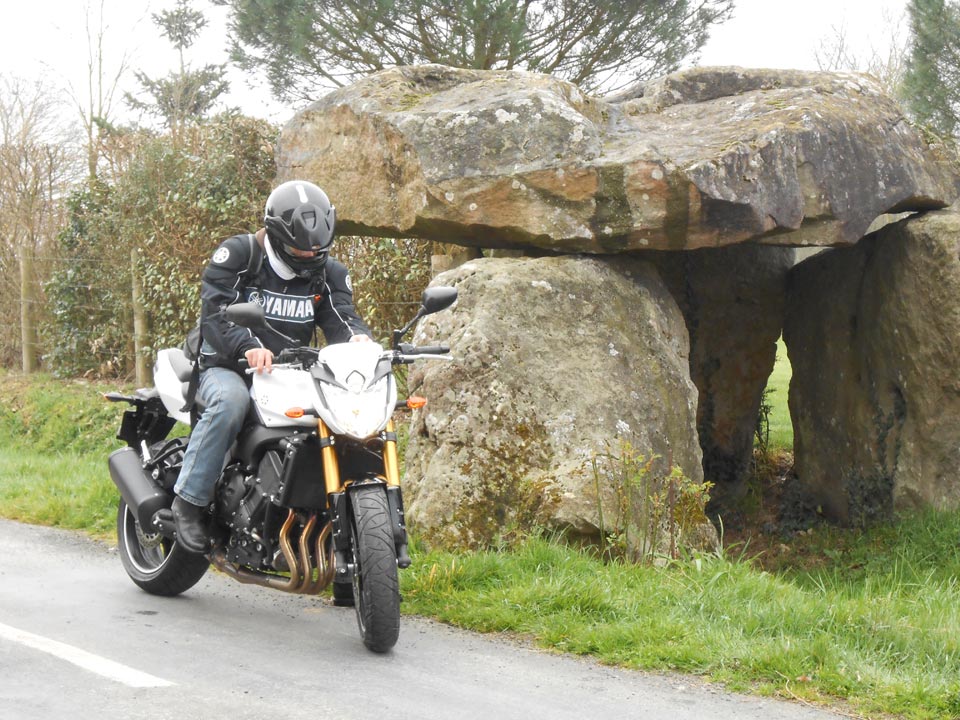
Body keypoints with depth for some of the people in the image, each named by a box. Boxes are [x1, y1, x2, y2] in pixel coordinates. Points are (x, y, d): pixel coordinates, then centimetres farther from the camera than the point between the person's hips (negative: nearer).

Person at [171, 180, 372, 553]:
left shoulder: (329, 273, 9)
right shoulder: (237, 254, -6)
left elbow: (340, 316, -5)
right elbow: (214, 312, -18)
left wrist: (357, 337, -32)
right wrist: (249, 347, -38)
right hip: (225, 368, -4)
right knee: (231, 401, -39)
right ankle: (189, 499, -27)